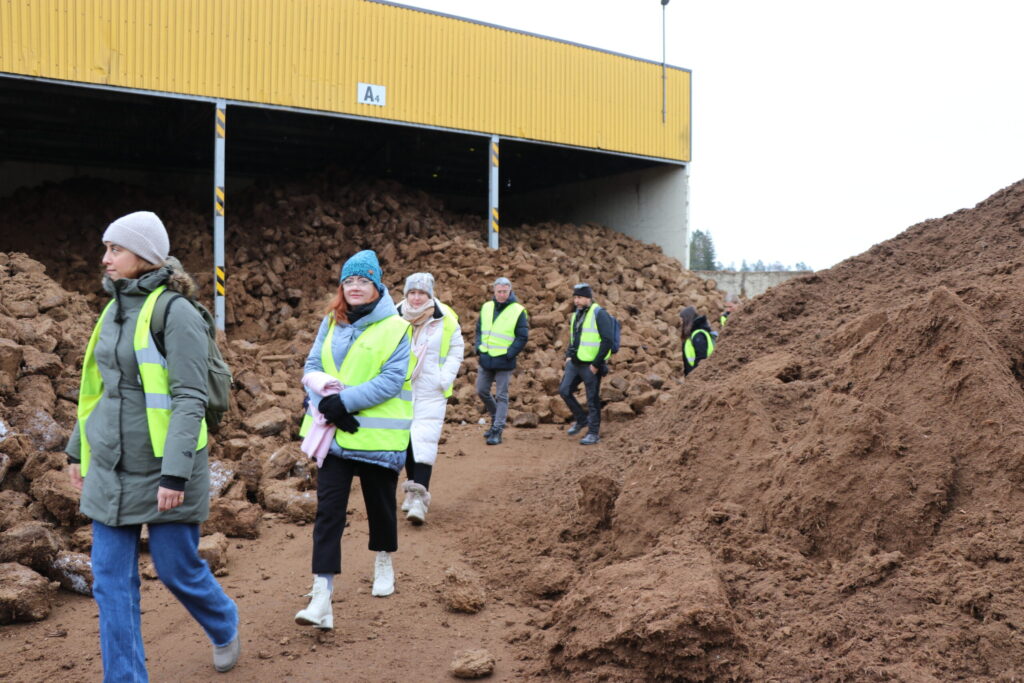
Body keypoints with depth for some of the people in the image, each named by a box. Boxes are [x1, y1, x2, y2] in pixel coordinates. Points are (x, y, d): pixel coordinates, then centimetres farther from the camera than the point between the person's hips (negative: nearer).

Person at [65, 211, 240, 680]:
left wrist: (175, 473, -23)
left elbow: (190, 399, -18)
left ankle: (224, 628, 37)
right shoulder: (114, 309, 9)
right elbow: (97, 387, 18)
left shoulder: (175, 312, -14)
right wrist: (78, 449, 19)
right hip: (110, 468, 7)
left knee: (177, 568, 8)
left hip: (161, 470, -7)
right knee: (111, 580, 6)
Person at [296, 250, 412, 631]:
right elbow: (312, 366, 4)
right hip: (332, 433, 3)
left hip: (378, 436, -2)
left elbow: (392, 380, -15)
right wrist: (326, 403, -15)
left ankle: (383, 563, 43)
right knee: (328, 512, -4)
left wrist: (344, 400, -21)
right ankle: (322, 597, -3)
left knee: (380, 505, 16)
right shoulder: (331, 323, 6)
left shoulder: (396, 327, -7)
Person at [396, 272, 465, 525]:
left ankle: (420, 498, -13)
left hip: (431, 393, -3)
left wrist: (445, 378, -7)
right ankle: (412, 488, 27)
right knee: (406, 440, 11)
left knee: (424, 442, -10)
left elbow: (456, 351, 5)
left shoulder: (446, 320, -4)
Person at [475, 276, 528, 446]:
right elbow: (479, 329, 16)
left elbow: (523, 337, -7)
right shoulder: (486, 307, 7)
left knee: (501, 396, -1)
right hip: (485, 359, 5)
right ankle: (496, 418, 33)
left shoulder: (518, 311, -8)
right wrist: (479, 347, 3)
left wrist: (509, 354, -13)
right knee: (481, 391, 11)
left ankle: (497, 431, 2)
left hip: (504, 362, -5)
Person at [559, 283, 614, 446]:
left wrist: (596, 364, -18)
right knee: (564, 390, 4)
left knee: (593, 399, 0)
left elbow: (607, 341, -17)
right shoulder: (576, 314, 13)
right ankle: (581, 419, 23)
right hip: (575, 363, 8)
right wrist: (568, 355, 10)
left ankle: (593, 433, 11)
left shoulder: (599, 314, -12)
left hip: (591, 365, -8)